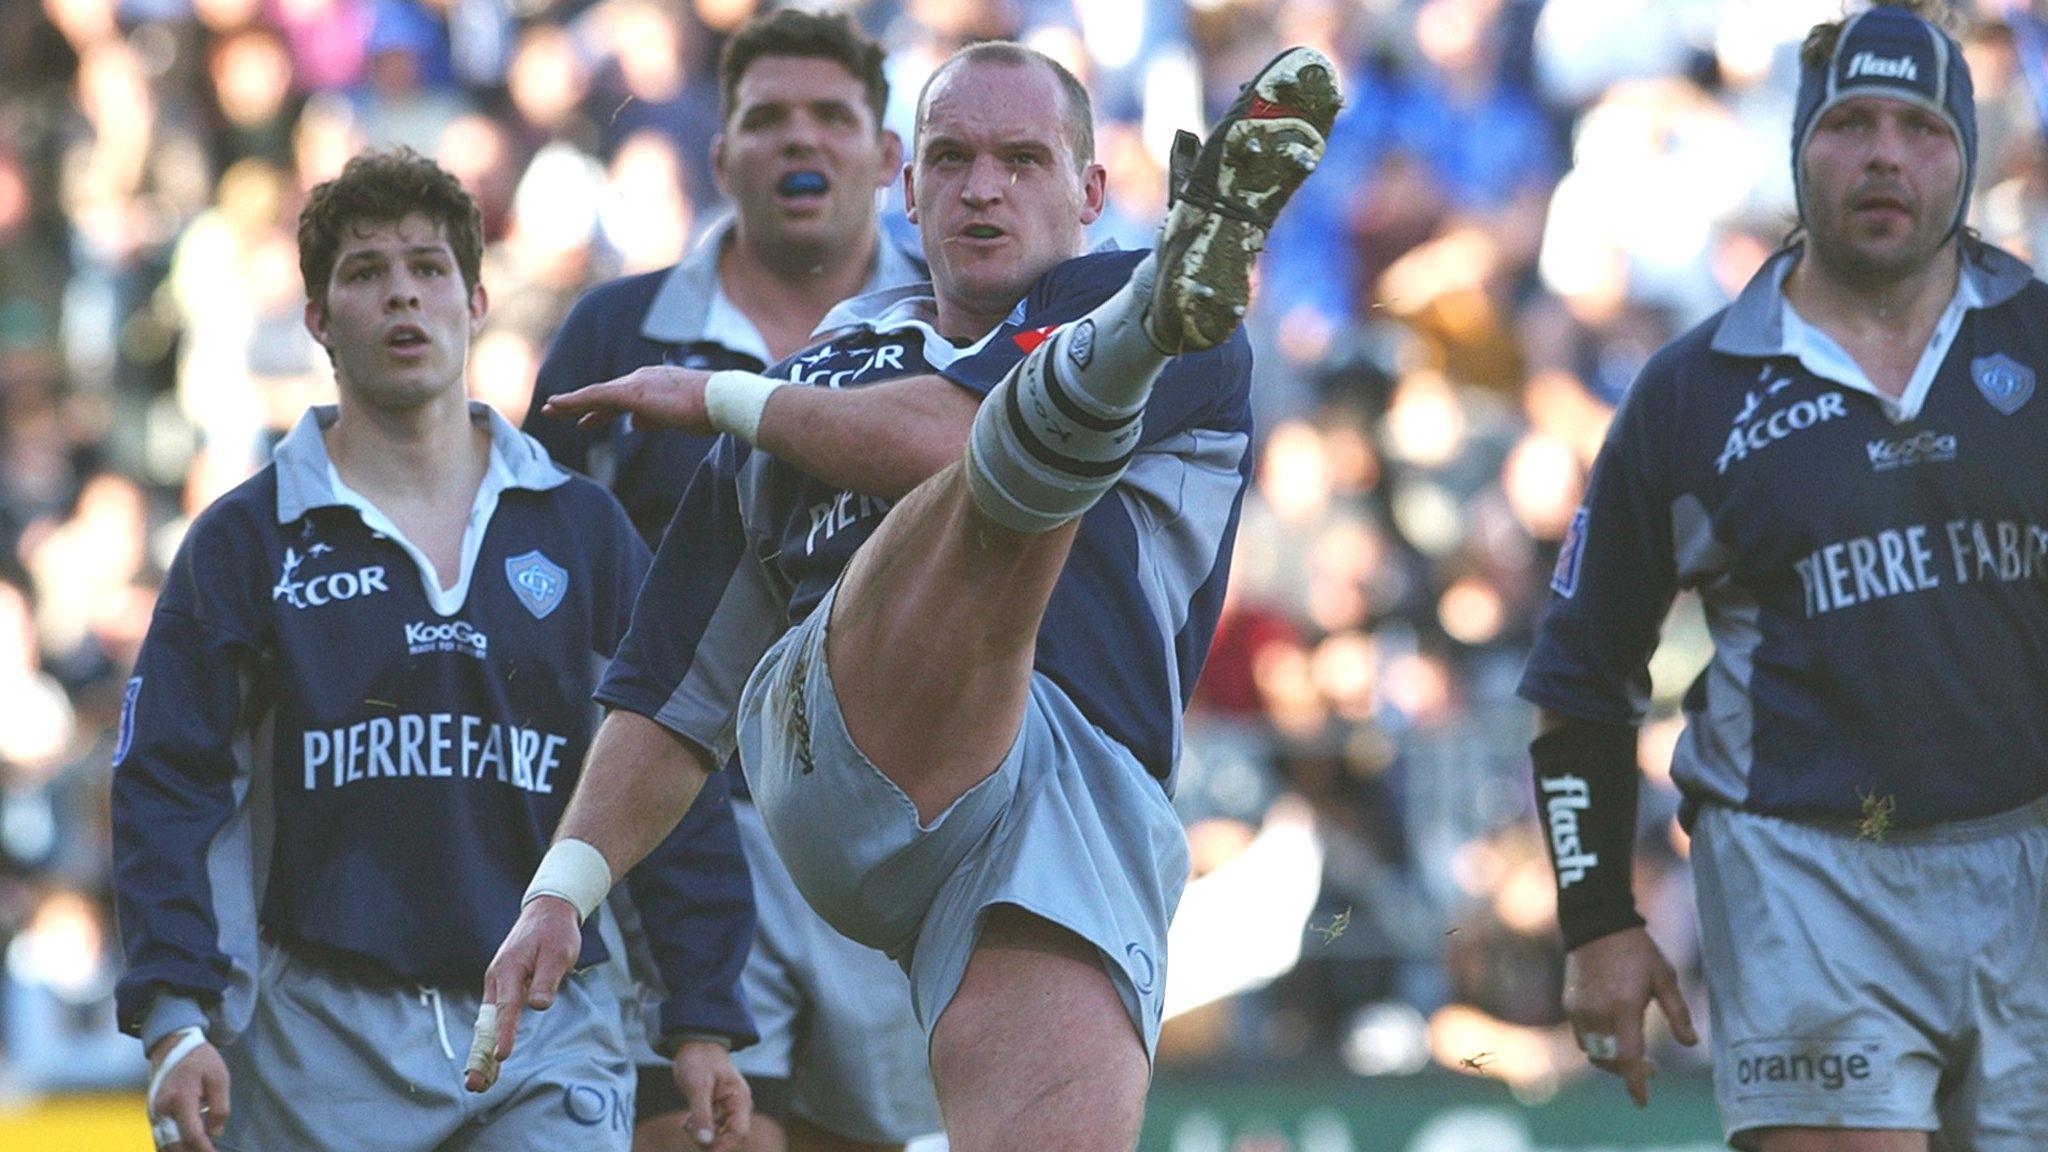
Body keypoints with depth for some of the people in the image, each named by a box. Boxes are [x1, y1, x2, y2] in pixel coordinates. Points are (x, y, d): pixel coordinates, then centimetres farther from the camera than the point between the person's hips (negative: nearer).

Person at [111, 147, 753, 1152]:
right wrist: (174, 1023, -10)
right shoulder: (246, 542, 6)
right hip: (323, 1028, -1)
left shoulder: (581, 530, 11)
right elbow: (165, 787, 2)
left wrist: (706, 1020, 6)